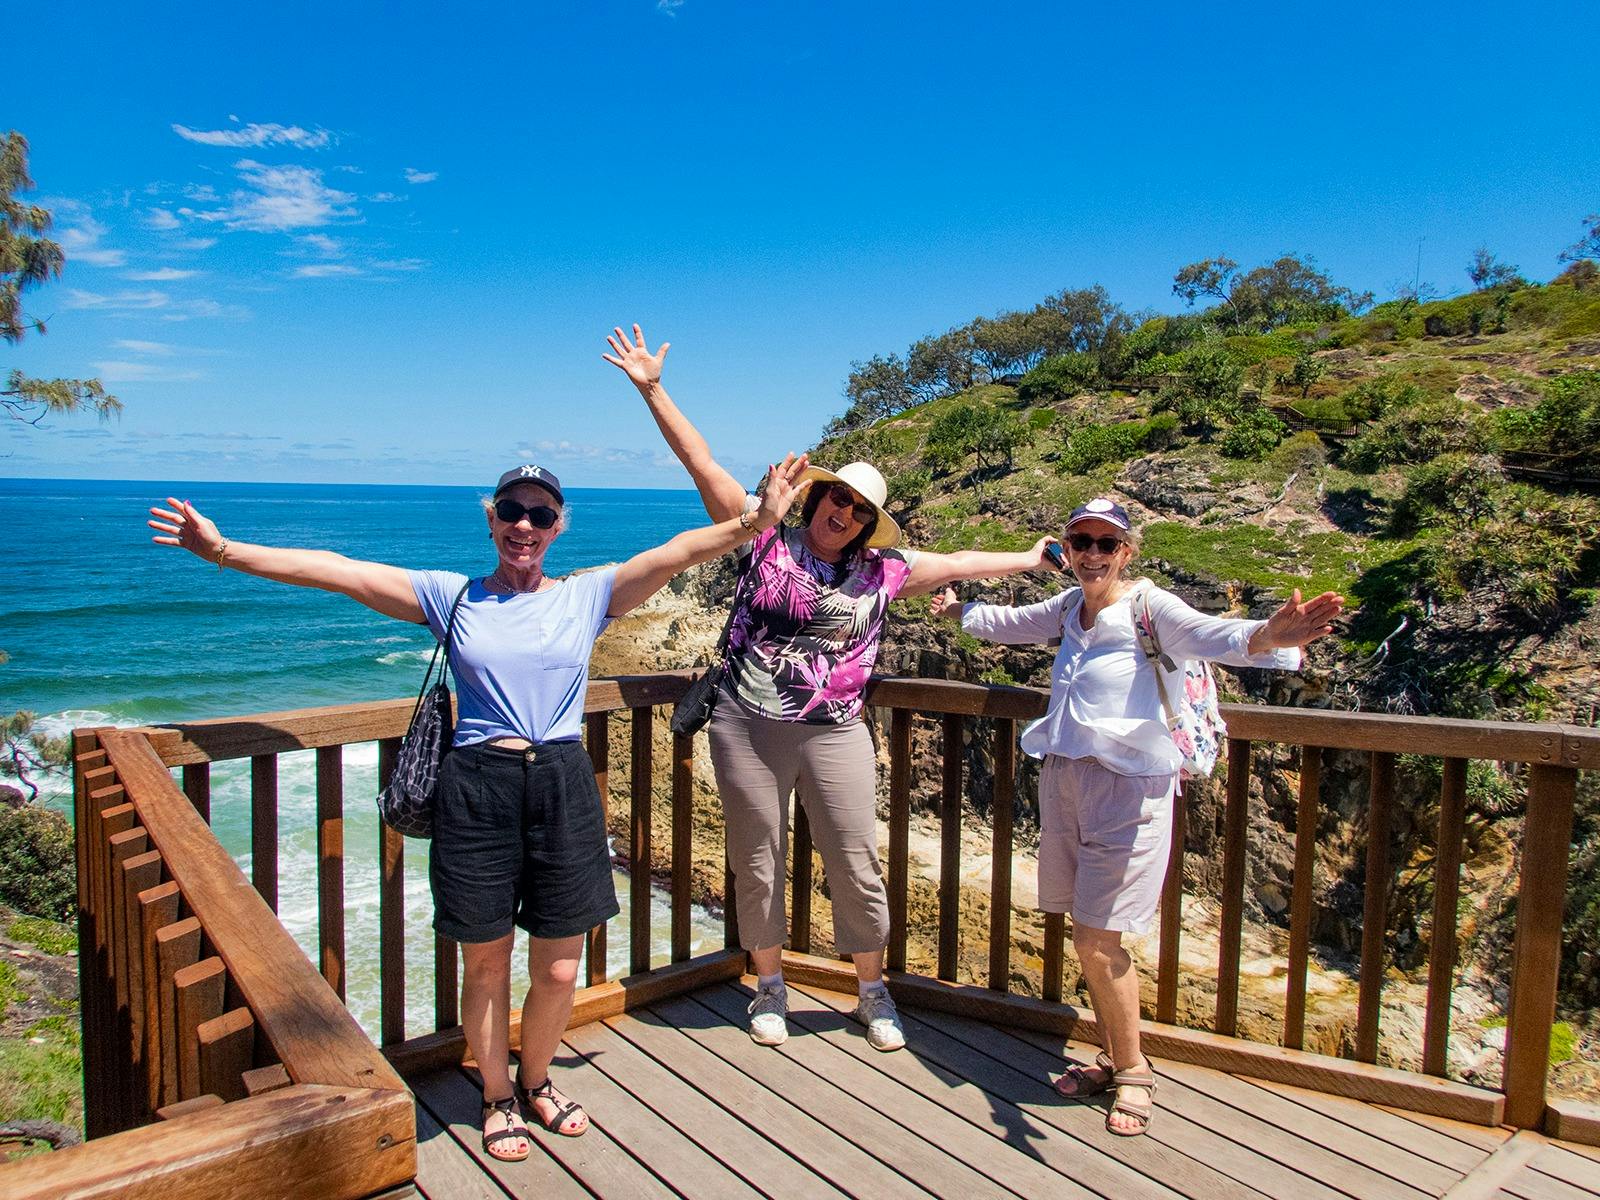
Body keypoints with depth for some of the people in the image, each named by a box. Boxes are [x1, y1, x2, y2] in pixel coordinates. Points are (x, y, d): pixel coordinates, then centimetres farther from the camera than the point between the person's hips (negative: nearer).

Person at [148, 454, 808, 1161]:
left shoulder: (587, 595, 5)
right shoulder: (450, 596, 5)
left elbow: (679, 552, -7)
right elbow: (333, 570, 0)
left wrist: (753, 522, -19)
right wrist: (224, 551, -5)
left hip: (563, 788, 1)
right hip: (477, 790, 0)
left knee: (559, 967, 9)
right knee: (485, 962, 11)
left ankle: (536, 1081, 38)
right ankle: (498, 1098, 36)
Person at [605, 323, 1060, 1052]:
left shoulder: (882, 572, 5)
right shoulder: (767, 541, -2)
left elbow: (960, 564, 18)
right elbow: (702, 464, -4)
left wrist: (1031, 561, 24)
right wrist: (653, 389, -7)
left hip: (835, 737, 1)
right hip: (748, 729, -1)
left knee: (856, 868, 6)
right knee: (756, 865, 11)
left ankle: (873, 992, 28)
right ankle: (770, 986, 32)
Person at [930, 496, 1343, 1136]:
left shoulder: (1148, 606, -11)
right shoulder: (1070, 607, 9)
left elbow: (1210, 635, -31)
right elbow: (1013, 623, 30)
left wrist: (1266, 637, -51)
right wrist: (960, 609, 40)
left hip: (1127, 784, -7)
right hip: (1062, 776, 7)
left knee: (1096, 941, -3)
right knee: (1087, 935, 15)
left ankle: (1134, 1071, 20)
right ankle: (1112, 1058, 33)